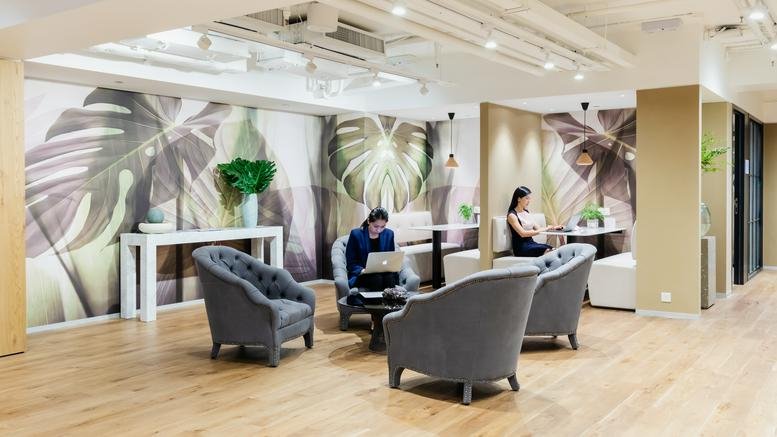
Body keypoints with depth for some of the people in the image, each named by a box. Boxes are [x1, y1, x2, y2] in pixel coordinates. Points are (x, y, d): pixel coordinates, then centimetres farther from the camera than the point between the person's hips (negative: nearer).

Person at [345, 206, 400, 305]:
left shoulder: (389, 234, 7)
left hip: (384, 274, 3)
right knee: (377, 279, -35)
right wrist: (362, 270, -21)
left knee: (389, 278, -33)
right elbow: (351, 263, -3)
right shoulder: (356, 234, -4)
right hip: (361, 276, -2)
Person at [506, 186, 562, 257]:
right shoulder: (512, 215, -9)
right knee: (548, 251, -30)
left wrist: (553, 228, 0)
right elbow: (523, 233, -20)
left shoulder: (526, 212, 16)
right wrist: (544, 229, -23)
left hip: (531, 243, 7)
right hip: (521, 247, -7)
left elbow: (536, 228, 15)